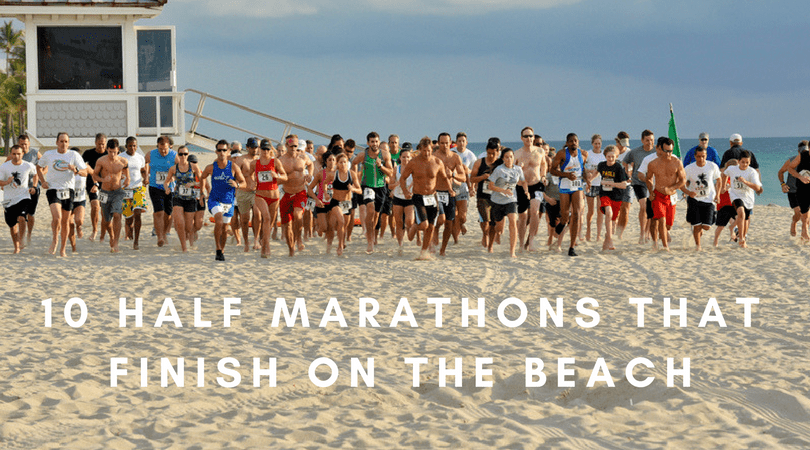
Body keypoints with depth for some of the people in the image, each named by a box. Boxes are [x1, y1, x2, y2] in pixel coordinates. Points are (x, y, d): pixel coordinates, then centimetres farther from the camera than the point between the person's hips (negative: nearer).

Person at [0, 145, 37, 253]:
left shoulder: (28, 166, -3)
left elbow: (35, 174, 18)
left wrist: (34, 187, 5)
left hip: (24, 197, -1)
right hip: (9, 200, 2)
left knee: (21, 218, -26)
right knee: (12, 225, 9)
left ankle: (21, 242, -13)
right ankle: (16, 247, 26)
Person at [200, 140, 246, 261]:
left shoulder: (234, 168, -6)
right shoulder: (210, 168, -4)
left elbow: (244, 183, 0)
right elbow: (202, 178, 17)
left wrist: (237, 185, -21)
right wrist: (206, 189, 9)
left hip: (229, 202, 2)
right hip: (215, 200, -2)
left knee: (224, 227, 13)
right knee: (219, 221, -26)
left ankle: (222, 251, 35)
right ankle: (218, 250, -18)